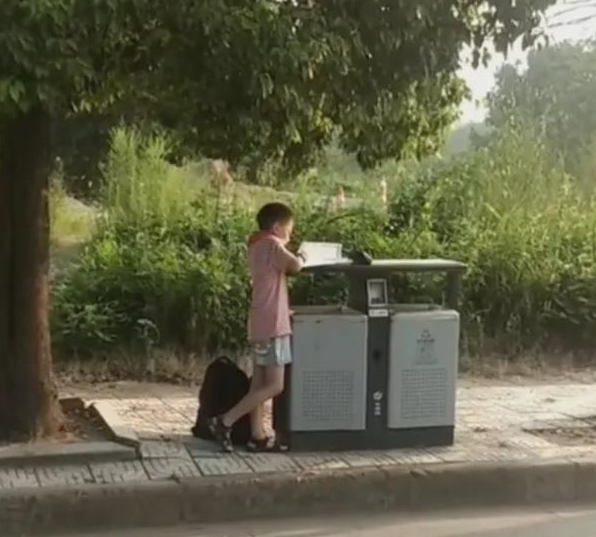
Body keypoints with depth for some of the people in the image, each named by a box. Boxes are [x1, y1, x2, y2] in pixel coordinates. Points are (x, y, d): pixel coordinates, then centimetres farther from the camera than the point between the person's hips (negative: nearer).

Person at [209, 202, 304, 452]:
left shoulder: (257, 245, 16)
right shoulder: (272, 244, -11)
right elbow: (295, 265, -27)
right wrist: (300, 257, -5)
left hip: (261, 324, 10)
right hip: (272, 326, -10)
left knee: (259, 384, 8)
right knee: (274, 385, -7)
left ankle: (257, 437, 10)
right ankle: (225, 421, -8)